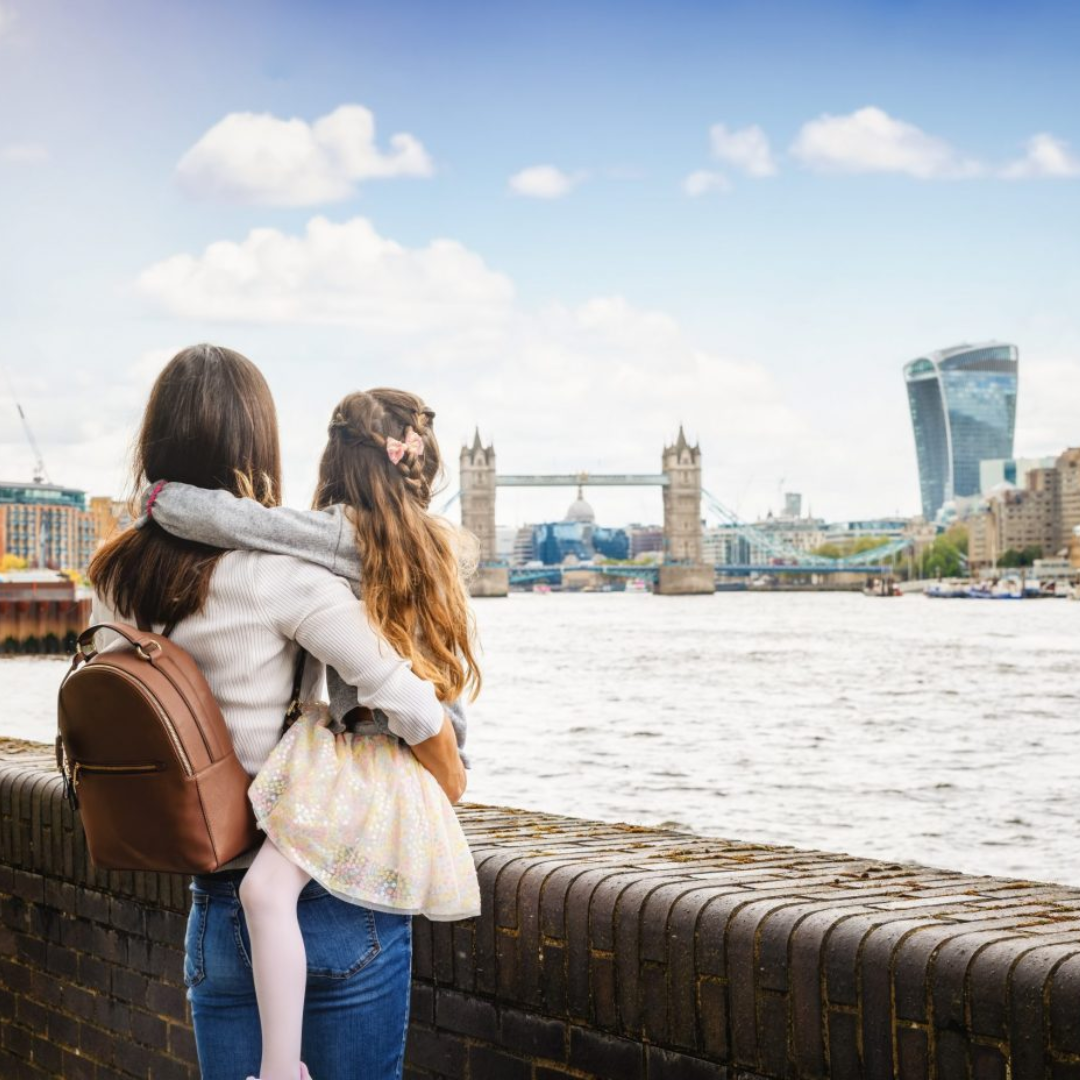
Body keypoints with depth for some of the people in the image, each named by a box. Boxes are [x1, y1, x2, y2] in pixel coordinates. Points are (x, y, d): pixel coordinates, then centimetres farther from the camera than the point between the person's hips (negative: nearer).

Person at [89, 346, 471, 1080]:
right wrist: (449, 784, 0)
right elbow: (404, 697, -18)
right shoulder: (279, 571, -16)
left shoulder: (116, 585, 2)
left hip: (213, 909, 5)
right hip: (332, 895, -5)